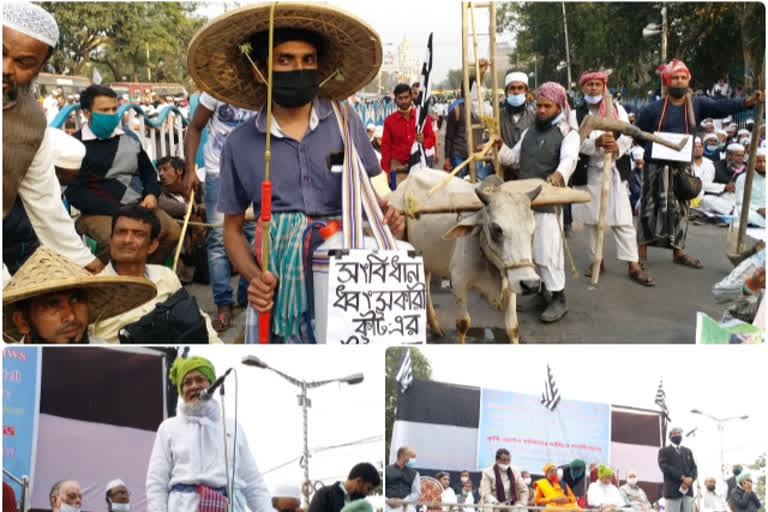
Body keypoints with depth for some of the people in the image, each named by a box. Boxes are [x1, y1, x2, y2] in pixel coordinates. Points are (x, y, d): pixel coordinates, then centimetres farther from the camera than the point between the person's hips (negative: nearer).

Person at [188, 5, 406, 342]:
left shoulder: (347, 123, 3)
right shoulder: (240, 144, 3)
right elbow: (232, 228, 10)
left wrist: (388, 217, -9)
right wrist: (253, 277, -7)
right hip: (277, 287, 0)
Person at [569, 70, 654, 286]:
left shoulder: (618, 110, 7)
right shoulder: (575, 115, 3)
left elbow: (627, 136, -4)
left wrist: (617, 147, -27)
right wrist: (597, 143, -30)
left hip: (614, 172, 0)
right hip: (587, 174, 1)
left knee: (623, 220, -4)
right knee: (591, 220, 9)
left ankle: (633, 265, -3)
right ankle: (596, 259, 23)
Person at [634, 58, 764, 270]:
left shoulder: (697, 104, 2)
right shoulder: (653, 109, -4)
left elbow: (721, 107, -14)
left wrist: (748, 102, -29)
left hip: (683, 167, 4)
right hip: (657, 166, -3)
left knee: (680, 210, 11)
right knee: (651, 208, -1)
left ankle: (678, 252, 21)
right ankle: (642, 250, 6)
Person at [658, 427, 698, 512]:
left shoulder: (687, 451, 21)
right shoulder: (664, 451, 5)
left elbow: (694, 468, 14)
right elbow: (665, 467, -10)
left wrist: (690, 479, -8)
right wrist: (682, 478, -17)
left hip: (688, 491, 5)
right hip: (672, 491, -5)